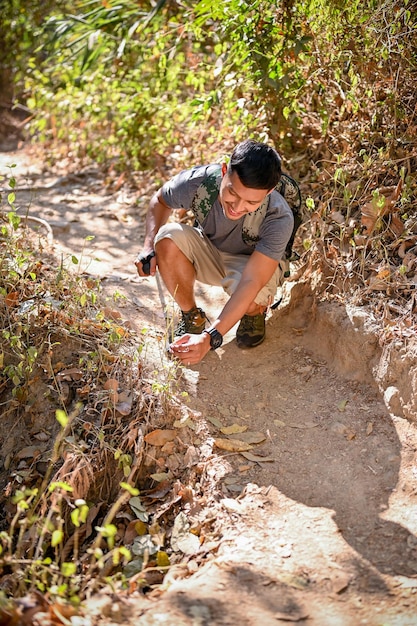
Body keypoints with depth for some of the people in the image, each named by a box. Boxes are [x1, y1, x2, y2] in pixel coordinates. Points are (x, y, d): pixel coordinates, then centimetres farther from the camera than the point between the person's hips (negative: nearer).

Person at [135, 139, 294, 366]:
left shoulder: (279, 219, -35)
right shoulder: (197, 181, -28)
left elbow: (251, 282, -41)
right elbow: (160, 201, -4)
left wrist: (210, 338, -49)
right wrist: (149, 248, -20)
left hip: (251, 263, -3)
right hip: (208, 252, 3)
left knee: (250, 301, -38)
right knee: (169, 237, -30)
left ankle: (255, 314, 4)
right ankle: (192, 316, -5)